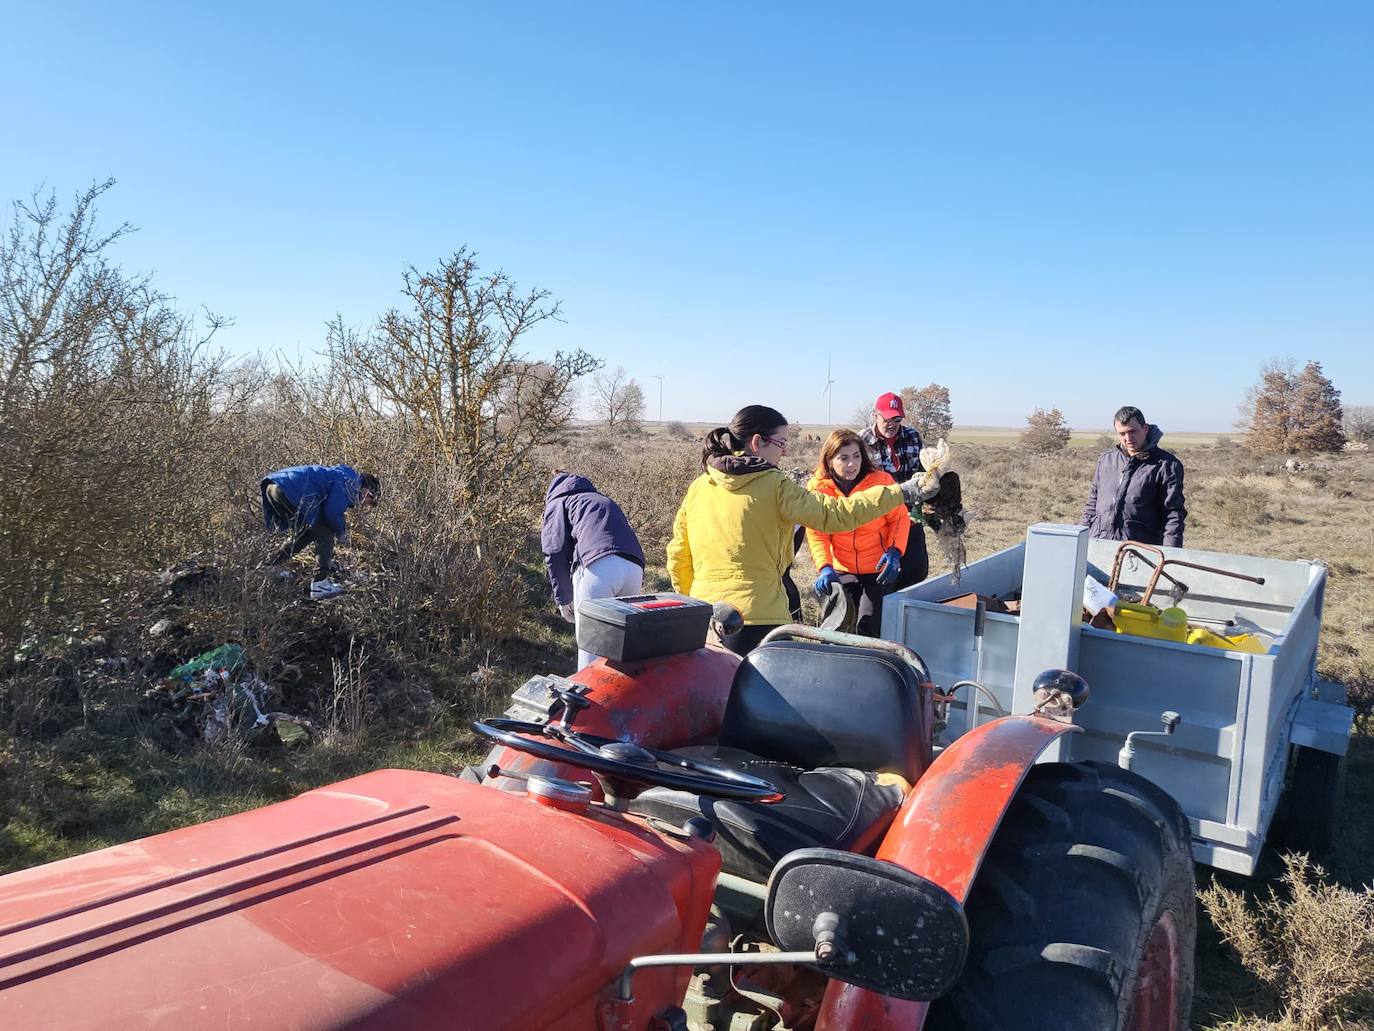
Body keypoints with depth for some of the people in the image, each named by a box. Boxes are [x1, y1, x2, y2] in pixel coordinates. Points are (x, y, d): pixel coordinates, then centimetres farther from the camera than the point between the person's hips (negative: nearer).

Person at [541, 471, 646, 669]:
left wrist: (563, 600, 17)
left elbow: (555, 552, 9)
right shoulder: (605, 501, 39)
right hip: (634, 569, 6)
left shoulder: (557, 502, 22)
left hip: (599, 566, -6)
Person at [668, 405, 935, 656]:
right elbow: (837, 514, -13)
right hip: (758, 619, -5)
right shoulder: (775, 486, -8)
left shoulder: (698, 487, 8)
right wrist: (902, 492, -7)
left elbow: (678, 556, 13)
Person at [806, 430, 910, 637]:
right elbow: (816, 534, -10)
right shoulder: (817, 488, -10)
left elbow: (899, 518, -3)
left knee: (868, 628, -8)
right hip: (841, 571, 2)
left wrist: (894, 551, -18)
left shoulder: (880, 480, -13)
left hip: (878, 569, -2)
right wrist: (824, 567, -25)